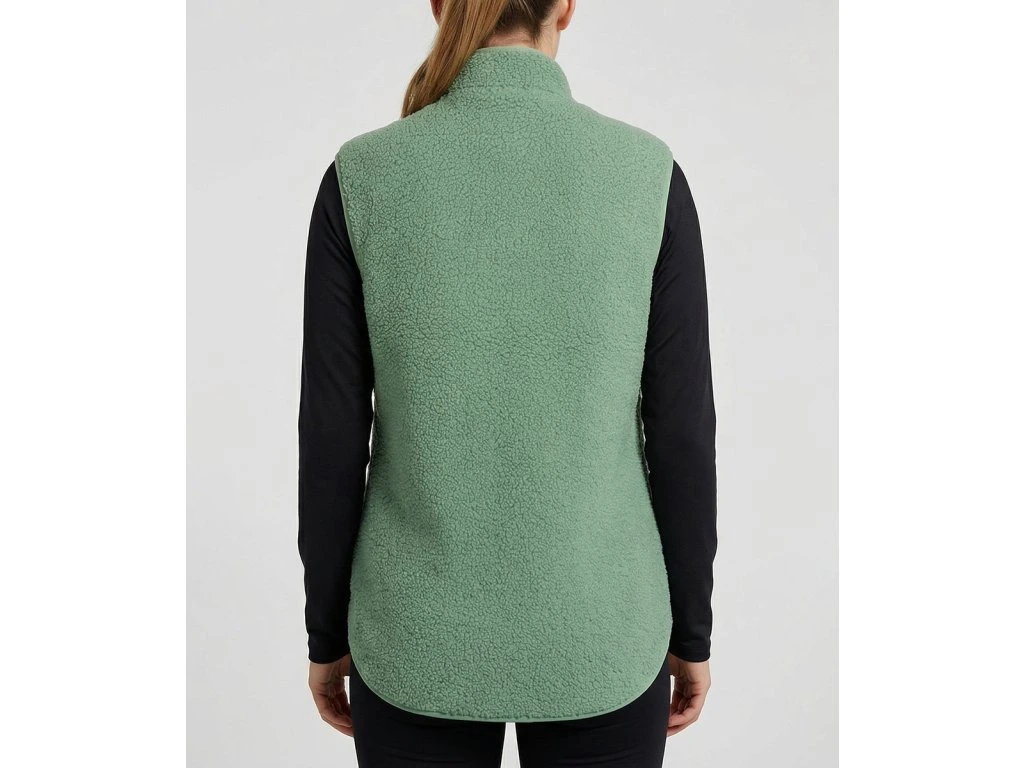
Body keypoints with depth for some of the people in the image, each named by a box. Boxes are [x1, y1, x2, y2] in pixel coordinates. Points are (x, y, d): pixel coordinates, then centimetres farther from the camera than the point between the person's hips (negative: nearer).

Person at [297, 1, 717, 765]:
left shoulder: (361, 178, -10)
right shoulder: (647, 173, -10)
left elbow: (331, 435, -8)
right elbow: (683, 427, -8)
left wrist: (327, 632, 7)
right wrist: (691, 629, 7)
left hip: (425, 626, 1)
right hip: (594, 625, 0)